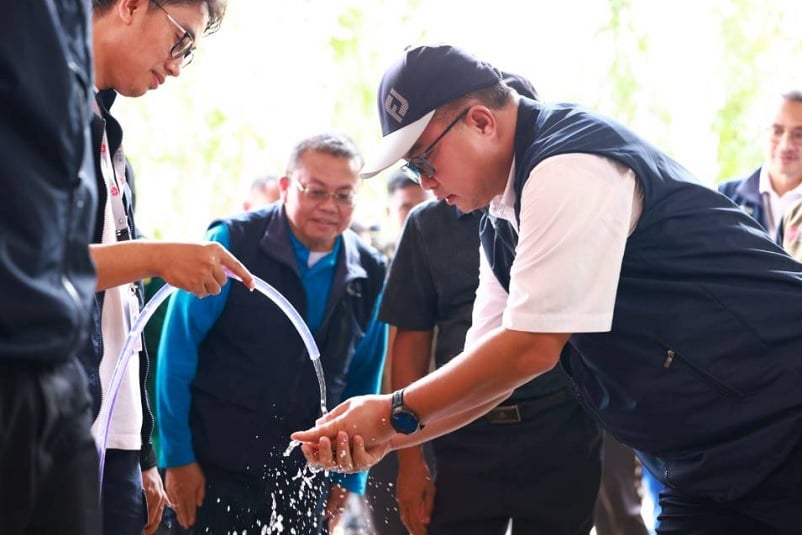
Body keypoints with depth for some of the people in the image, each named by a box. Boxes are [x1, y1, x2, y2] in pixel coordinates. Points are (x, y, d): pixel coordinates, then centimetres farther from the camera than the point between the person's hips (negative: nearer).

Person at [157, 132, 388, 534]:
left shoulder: (368, 274, 2)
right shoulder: (232, 244, -10)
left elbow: (363, 379, 11)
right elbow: (178, 350, -8)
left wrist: (348, 477, 10)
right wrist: (177, 456, -9)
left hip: (305, 482, 4)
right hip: (216, 471, -3)